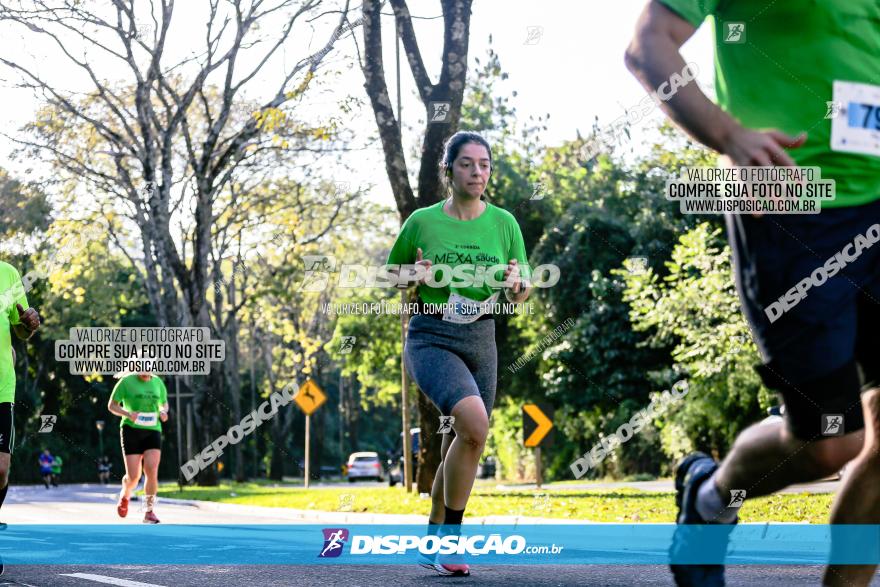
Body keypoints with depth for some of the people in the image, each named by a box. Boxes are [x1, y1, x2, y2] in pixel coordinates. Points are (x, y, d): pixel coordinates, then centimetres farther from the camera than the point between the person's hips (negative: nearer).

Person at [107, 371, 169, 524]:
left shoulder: (158, 382, 7)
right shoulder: (126, 382, -4)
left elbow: (164, 403, 22)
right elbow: (111, 405, 0)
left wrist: (163, 412, -3)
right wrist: (128, 414, -19)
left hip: (152, 432, 2)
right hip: (131, 430, -2)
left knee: (152, 471, -16)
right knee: (133, 476, -7)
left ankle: (149, 513, -9)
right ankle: (125, 496, 28)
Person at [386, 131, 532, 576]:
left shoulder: (504, 223, 4)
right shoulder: (422, 222, -2)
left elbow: (521, 294, 9)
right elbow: (391, 273, 11)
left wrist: (516, 284, -15)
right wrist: (413, 276, -11)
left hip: (481, 340, 4)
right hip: (431, 338, -4)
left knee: (459, 447, 10)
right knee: (474, 422, -27)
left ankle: (432, 540, 30)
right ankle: (451, 535, -13)